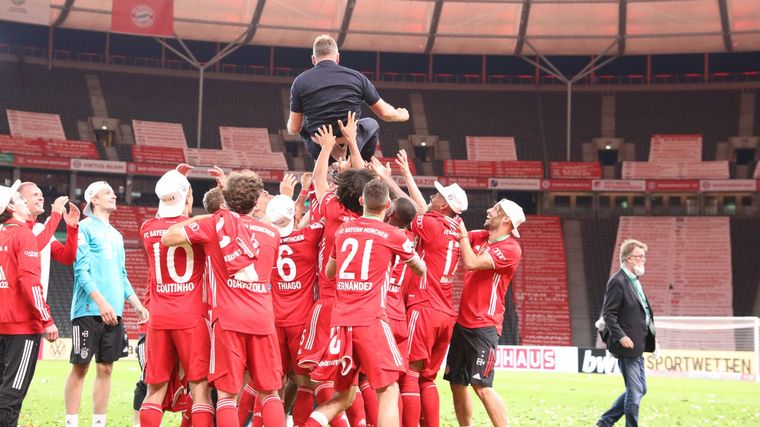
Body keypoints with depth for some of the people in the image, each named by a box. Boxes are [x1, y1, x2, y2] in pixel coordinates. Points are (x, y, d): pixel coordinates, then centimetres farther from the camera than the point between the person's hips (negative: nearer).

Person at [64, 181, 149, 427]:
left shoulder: (116, 235, 20)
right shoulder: (85, 228, -2)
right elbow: (81, 269, -11)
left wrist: (136, 303, 12)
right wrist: (101, 301, -20)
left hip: (113, 312, 7)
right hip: (88, 310, -7)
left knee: (105, 368, 6)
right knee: (80, 367, -3)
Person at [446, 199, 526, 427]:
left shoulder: (510, 249, -12)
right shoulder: (479, 237, 11)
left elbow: (471, 263, -20)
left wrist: (462, 232, -11)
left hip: (484, 326, -8)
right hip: (463, 321, 8)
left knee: (482, 386, -15)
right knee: (457, 383, 10)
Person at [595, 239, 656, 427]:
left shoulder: (635, 281, 15)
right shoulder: (618, 282, -14)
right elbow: (608, 313, -18)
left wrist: (650, 337, 15)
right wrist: (620, 336, -24)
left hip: (637, 347, 10)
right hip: (627, 346, -10)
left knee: (639, 390, 14)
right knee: (635, 392, -4)